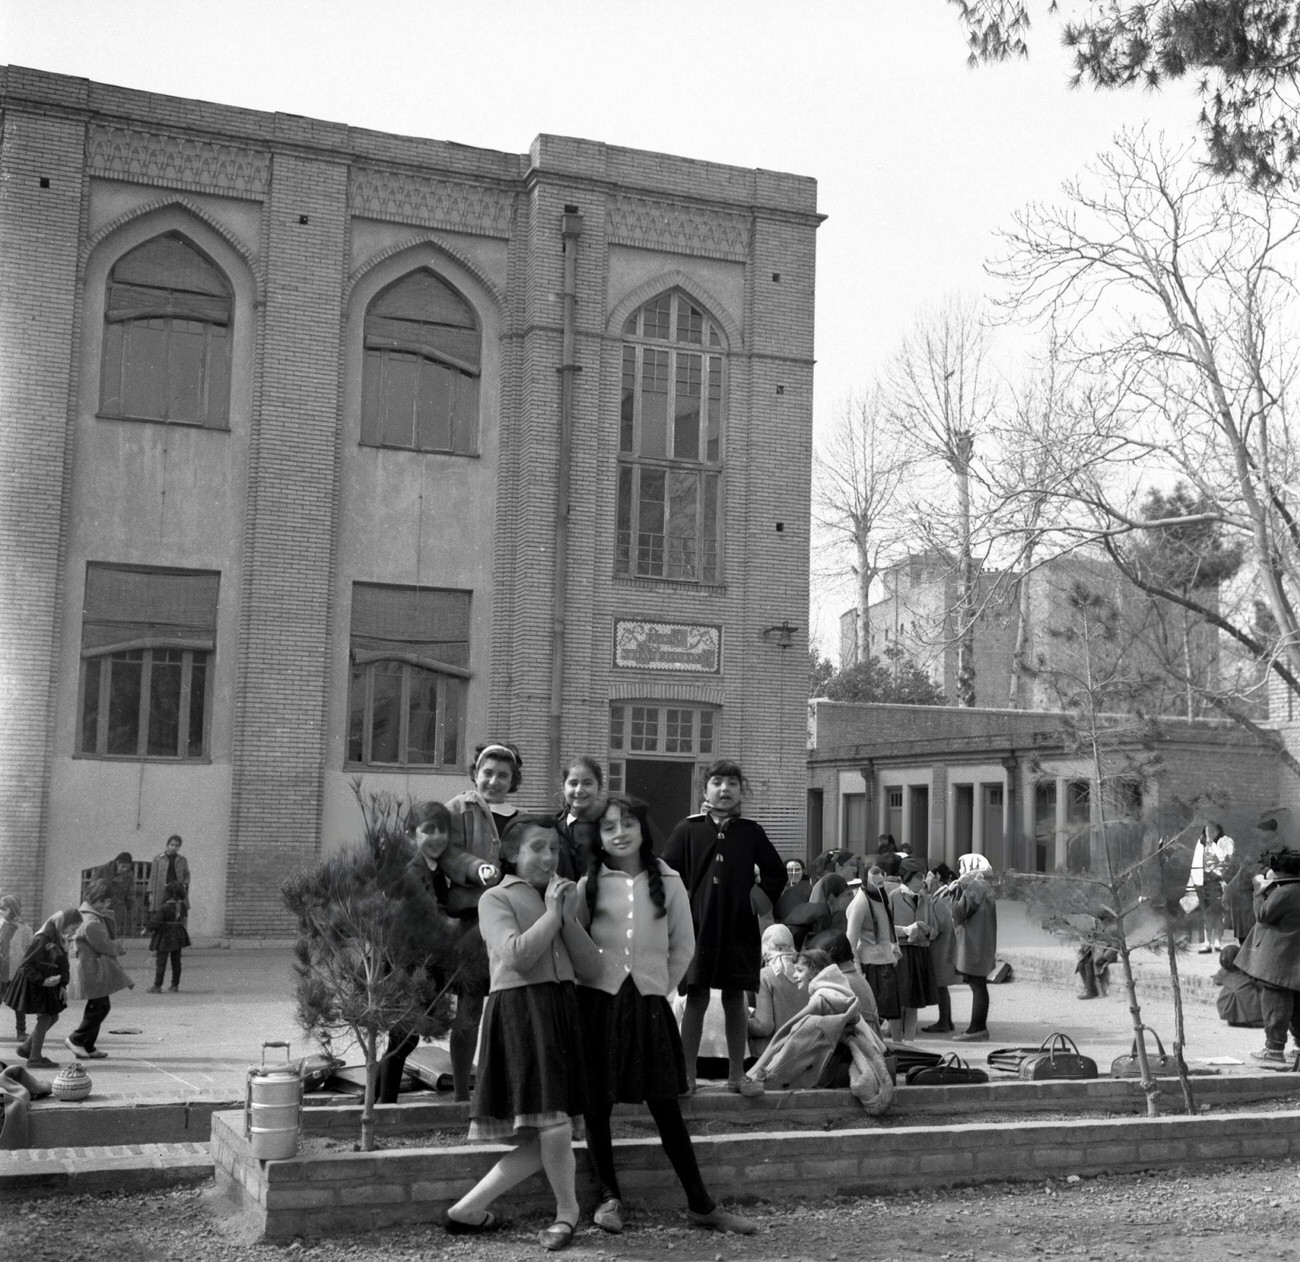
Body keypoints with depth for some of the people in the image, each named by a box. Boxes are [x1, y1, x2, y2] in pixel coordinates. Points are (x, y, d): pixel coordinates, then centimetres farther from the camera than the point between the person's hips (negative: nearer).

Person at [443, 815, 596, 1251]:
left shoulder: (559, 896, 19)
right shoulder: (496, 898, -1)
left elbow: (592, 966, 10)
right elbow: (517, 956, -17)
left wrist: (569, 916, -2)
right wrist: (551, 913, -8)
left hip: (562, 1012, 7)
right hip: (519, 1012, -7)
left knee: (543, 1139, 4)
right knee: (552, 1125, -12)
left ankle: (467, 1210, 17)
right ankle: (567, 1212, 14)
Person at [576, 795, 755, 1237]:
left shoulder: (668, 883, 2)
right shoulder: (588, 883, 0)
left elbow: (684, 946, 9)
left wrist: (660, 986, 5)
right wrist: (588, 978, -1)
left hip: (648, 1003, 0)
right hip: (597, 1001, 0)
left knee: (666, 1107, 3)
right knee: (597, 1105, 4)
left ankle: (700, 1204, 12)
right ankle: (609, 1197, 19)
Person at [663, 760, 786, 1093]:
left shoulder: (750, 832, 4)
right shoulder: (688, 829, 0)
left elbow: (777, 871, 13)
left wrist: (763, 896, 0)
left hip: (739, 928, 1)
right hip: (696, 926, -1)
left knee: (735, 999, 7)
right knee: (696, 998, 1)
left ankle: (736, 1073, 16)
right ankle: (687, 1072, 8)